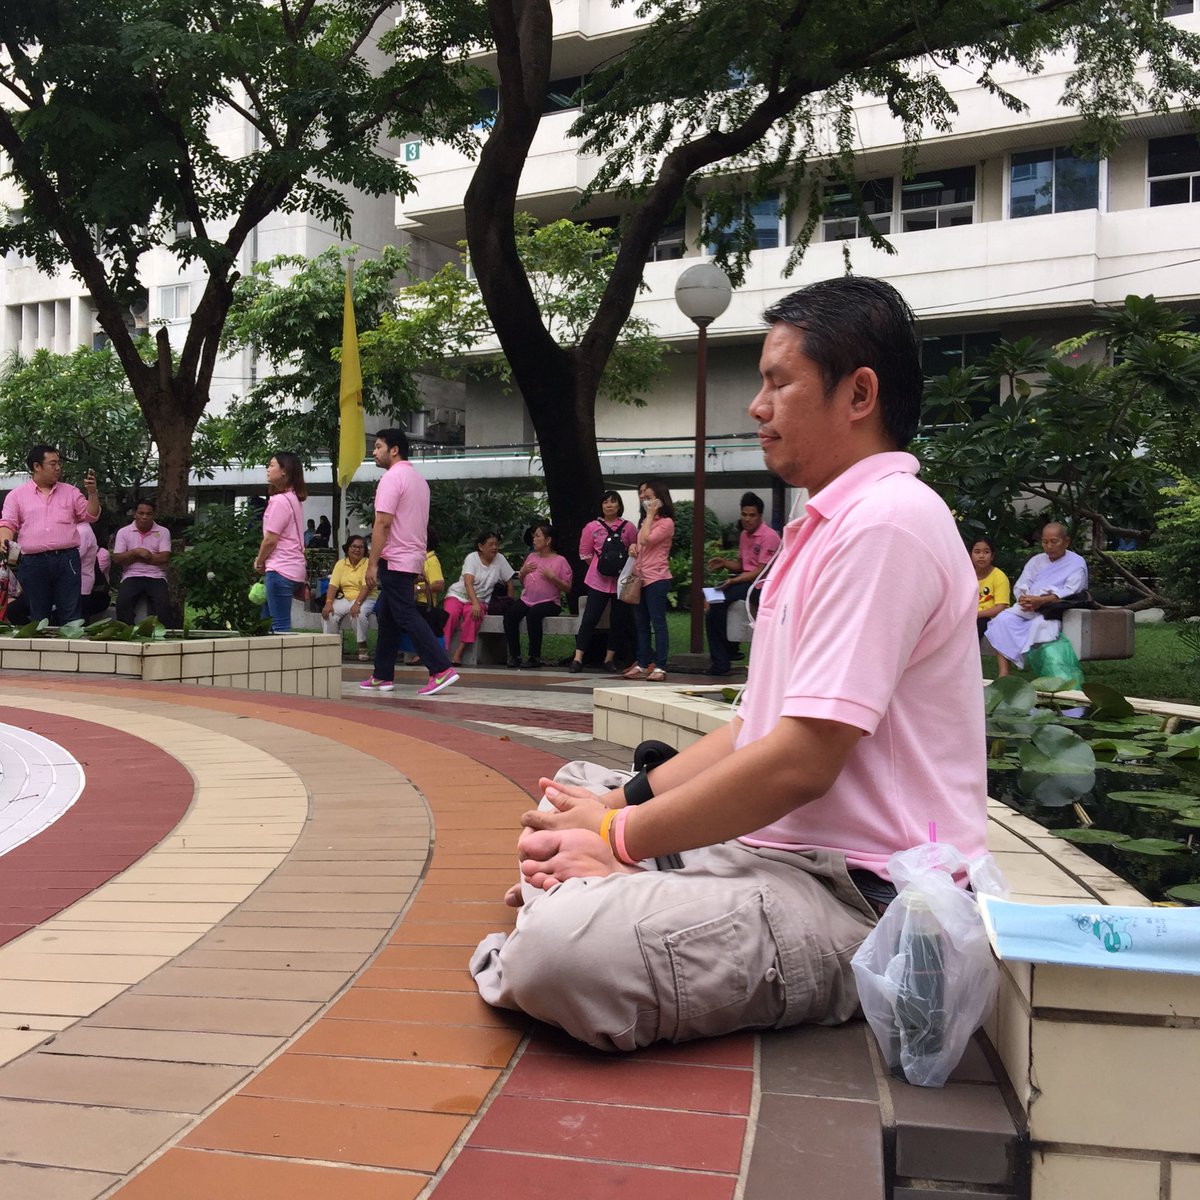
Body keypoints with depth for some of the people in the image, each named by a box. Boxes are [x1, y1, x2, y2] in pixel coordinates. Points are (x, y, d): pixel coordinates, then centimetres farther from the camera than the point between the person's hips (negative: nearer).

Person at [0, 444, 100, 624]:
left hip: (67, 559, 0)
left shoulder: (70, 491, 12)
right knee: (38, 617, 7)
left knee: (71, 614, -1)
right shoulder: (17, 495, 8)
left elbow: (90, 516, 11)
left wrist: (92, 492, -4)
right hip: (33, 562, 0)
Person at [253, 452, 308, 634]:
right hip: (292, 568, 10)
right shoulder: (293, 499, 15)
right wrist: (264, 561, 9)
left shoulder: (279, 500, -15)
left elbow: (270, 539, -14)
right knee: (267, 621, 15)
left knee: (280, 626, -7)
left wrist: (259, 562, 2)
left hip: (280, 570, -10)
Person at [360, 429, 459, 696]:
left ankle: (441, 670, -17)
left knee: (407, 617, -11)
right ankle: (383, 676, 16)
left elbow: (383, 524, -19)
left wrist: (372, 564, -17)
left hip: (394, 561, -10)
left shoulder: (392, 477, -12)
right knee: (387, 617, 13)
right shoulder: (419, 480, 18)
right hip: (413, 558, 10)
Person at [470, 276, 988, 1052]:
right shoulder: (827, 527, 18)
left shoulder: (885, 523, -17)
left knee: (558, 944, -31)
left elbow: (800, 762, -23)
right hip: (778, 851, 11)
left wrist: (620, 836, -13)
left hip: (860, 900, -11)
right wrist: (625, 800, 5)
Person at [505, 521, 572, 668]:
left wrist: (552, 577, -16)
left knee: (533, 613, -37)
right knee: (510, 614, -25)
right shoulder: (531, 557, 16)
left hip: (549, 602, -5)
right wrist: (522, 572, 4)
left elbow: (567, 588, -4)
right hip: (527, 600, 5)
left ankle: (535, 656, -25)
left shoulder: (560, 560, -1)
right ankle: (514, 655, -16)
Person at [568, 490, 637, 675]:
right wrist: (600, 567, 3)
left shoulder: (628, 527, 3)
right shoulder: (592, 527, 3)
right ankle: (578, 658, -1)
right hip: (598, 580, -1)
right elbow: (585, 552, 7)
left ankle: (609, 659, 15)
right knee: (590, 618, -4)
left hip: (621, 581, 1)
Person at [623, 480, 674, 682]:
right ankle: (642, 664, 15)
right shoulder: (645, 521, 20)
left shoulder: (666, 522, -7)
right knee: (641, 624, 10)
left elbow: (646, 539, -19)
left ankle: (660, 666, -7)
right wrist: (633, 546, 6)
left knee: (658, 623, -8)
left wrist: (650, 515, -10)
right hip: (641, 579, 9)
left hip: (656, 579, -9)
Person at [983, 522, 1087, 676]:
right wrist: (1025, 599, -14)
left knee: (1040, 624, -37)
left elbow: (1069, 593, -12)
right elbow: (1020, 586, 11)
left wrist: (1040, 601, -25)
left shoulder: (1077, 563, 4)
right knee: (1003, 620, -23)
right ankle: (1003, 675, -33)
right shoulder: (1036, 560, 22)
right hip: (1028, 609, 5)